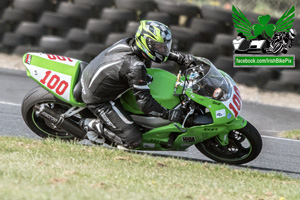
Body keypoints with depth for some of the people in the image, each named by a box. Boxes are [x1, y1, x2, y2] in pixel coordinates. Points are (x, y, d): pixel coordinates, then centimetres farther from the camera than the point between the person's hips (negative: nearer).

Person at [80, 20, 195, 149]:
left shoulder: (128, 42, -6)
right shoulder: (136, 67, -30)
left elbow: (158, 51, 16)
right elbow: (144, 102, -27)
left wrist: (181, 58, 10)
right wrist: (169, 115, -21)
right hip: (98, 100, -9)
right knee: (133, 141, -11)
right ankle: (92, 125, 1)